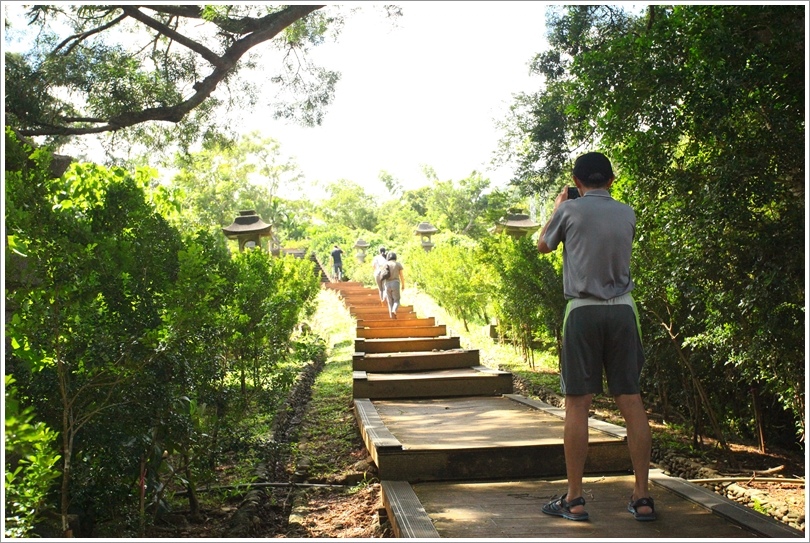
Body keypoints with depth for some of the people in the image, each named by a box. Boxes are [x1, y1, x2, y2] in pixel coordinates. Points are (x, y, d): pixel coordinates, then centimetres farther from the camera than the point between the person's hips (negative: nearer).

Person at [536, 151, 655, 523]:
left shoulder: (570, 210, -1)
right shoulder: (627, 214, 9)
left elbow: (543, 246, 15)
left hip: (583, 310, -3)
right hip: (623, 310, 3)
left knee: (577, 403, 0)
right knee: (631, 401, 6)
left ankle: (573, 499, 5)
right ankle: (642, 497, 11)